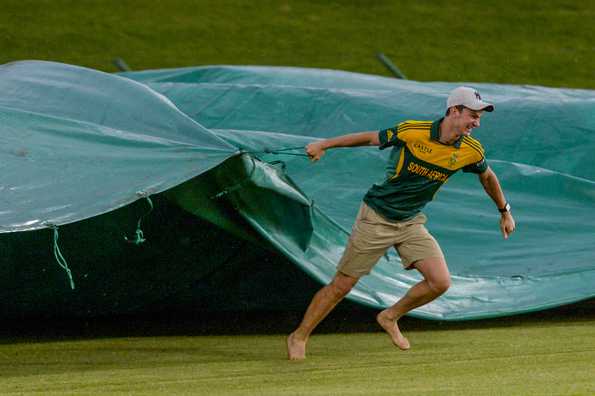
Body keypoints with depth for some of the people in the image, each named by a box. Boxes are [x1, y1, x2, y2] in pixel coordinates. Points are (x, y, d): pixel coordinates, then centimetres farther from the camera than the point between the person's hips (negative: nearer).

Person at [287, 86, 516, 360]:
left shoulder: (471, 150, -7)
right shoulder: (412, 132, -19)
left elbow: (487, 177, 15)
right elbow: (370, 138, -5)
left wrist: (504, 212, 25)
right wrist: (323, 145, -1)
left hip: (411, 223, 4)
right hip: (376, 217, -4)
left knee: (440, 281, -11)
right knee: (341, 286, -2)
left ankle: (390, 317, 14)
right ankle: (299, 337, 16)